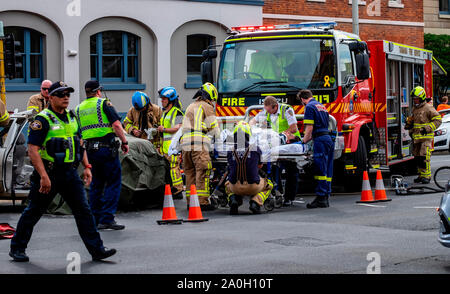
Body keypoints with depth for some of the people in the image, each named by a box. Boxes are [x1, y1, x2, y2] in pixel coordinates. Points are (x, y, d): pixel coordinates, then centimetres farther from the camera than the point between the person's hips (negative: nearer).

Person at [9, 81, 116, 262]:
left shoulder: (72, 118, 12)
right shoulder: (43, 120, -12)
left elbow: (79, 144, 22)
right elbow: (33, 150, -17)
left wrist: (86, 167, 10)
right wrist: (43, 176, -23)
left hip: (70, 173, 6)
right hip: (48, 173, -6)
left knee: (83, 210, -1)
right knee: (33, 212, 6)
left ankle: (97, 249, 0)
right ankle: (17, 248, 20)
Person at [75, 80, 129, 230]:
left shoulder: (79, 108, 13)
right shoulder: (104, 103, -4)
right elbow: (116, 124, -12)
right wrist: (124, 142, -6)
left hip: (89, 149, 6)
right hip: (107, 147, -6)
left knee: (96, 184, 14)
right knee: (113, 183, -1)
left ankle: (95, 219, 14)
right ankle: (107, 219, -9)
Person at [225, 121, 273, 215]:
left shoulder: (230, 151, -6)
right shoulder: (255, 149, -8)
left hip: (235, 188, 1)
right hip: (253, 187, -1)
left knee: (227, 185, 39)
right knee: (269, 184, 30)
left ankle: (233, 199, 4)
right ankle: (256, 202, 3)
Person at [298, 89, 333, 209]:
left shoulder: (309, 107, -5)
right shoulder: (322, 106, 23)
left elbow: (309, 128, -12)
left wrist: (304, 142, -1)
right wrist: (307, 139, 26)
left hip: (320, 140, -9)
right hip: (329, 139, 9)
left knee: (320, 170, -9)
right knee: (327, 170, 9)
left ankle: (321, 198, -11)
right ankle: (326, 197, 12)